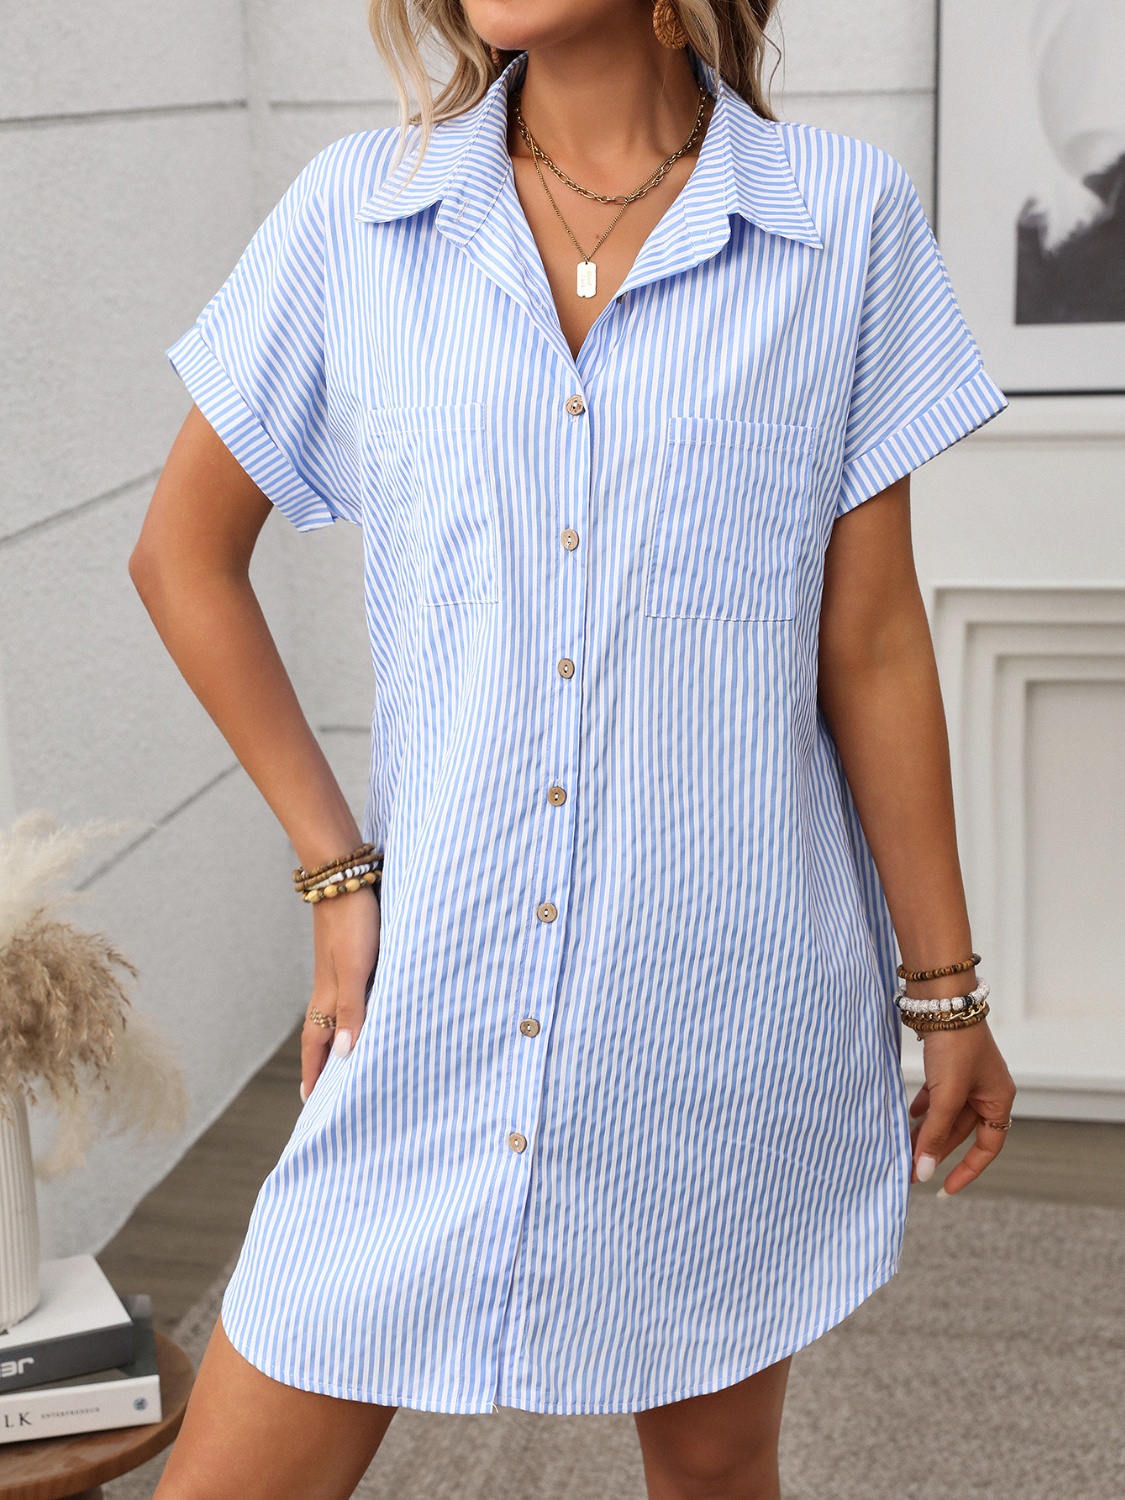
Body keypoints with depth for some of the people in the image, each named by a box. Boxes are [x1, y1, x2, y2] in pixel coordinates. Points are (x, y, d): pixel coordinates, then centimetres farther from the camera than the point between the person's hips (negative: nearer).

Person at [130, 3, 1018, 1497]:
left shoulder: (845, 217, -4)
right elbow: (184, 552, 9)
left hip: (736, 1005, 0)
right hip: (439, 1000, 1)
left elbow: (872, 648, 0)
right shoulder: (357, 212, -1)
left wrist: (947, 990, 5)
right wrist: (338, 873, 3)